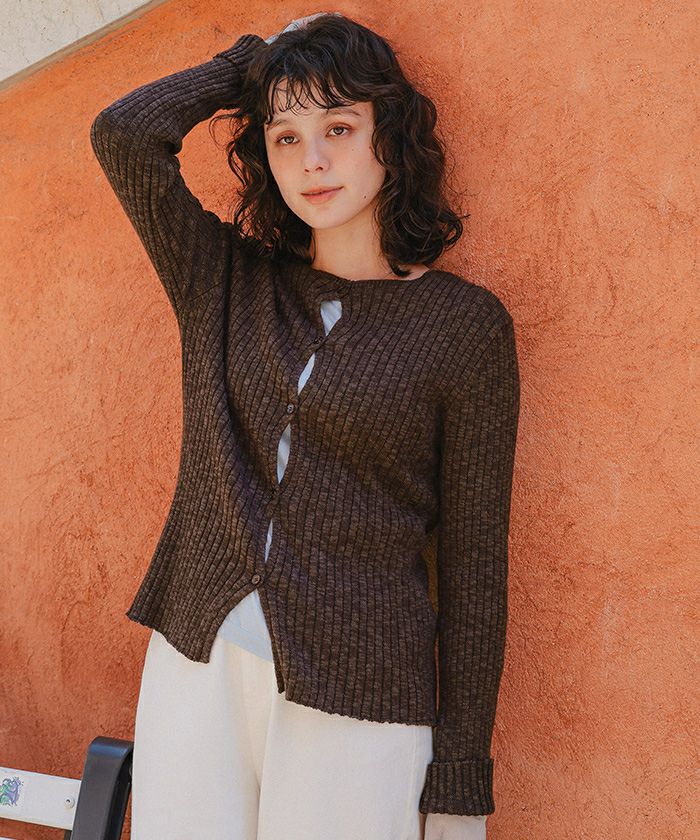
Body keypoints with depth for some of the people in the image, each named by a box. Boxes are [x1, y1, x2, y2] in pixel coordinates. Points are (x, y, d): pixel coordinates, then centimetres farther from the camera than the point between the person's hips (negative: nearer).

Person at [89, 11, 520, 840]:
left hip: (357, 703, -3)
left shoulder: (465, 323, -4)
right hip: (194, 665, 3)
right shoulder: (224, 281, 7)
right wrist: (255, 58, 6)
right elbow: (123, 134, -5)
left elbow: (473, 561, -3)